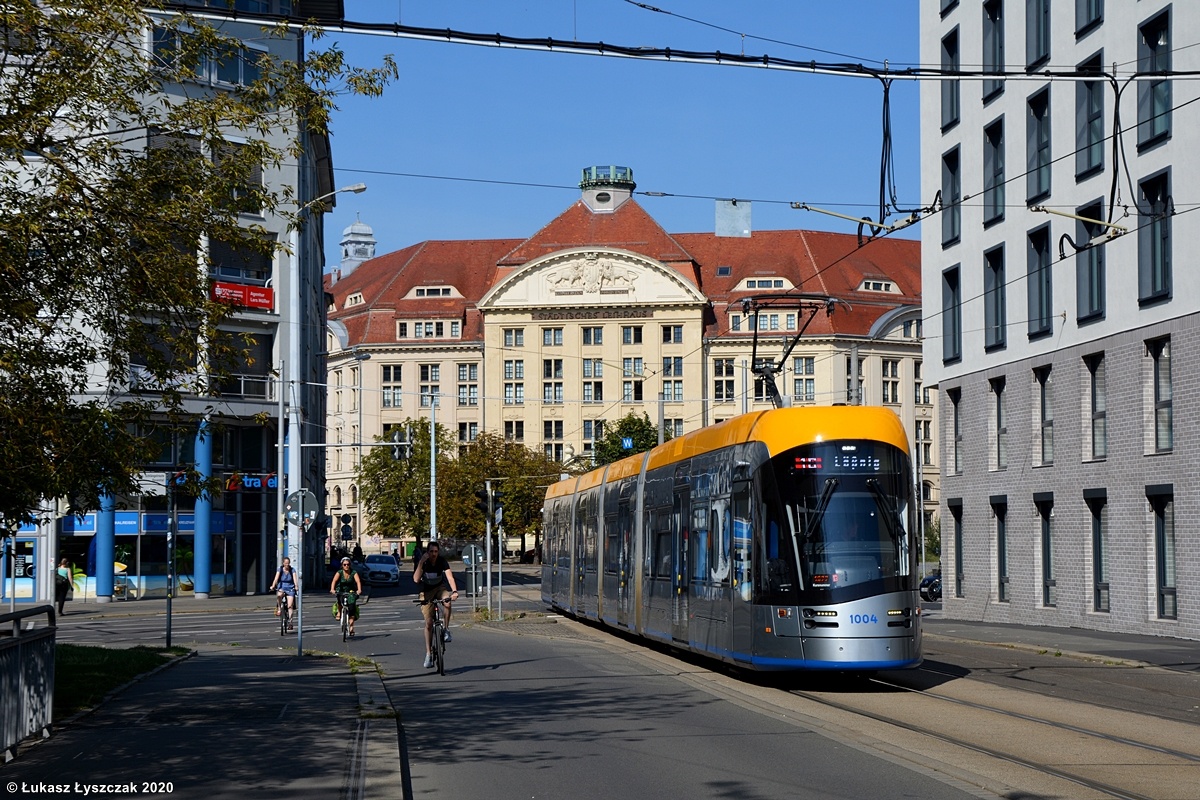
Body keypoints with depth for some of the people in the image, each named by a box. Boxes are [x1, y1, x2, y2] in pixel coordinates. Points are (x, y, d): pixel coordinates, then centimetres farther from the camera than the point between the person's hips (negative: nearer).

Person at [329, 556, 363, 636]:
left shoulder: (354, 572, -9)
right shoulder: (339, 573, -8)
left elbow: (358, 581, -24)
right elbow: (334, 581, -24)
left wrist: (359, 590, -44)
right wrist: (332, 589, -43)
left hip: (351, 592, 0)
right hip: (341, 592, 0)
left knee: (352, 607, -20)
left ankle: (351, 627, -13)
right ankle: (339, 612, -15)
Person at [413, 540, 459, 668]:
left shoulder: (442, 562, -19)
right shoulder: (423, 563, -20)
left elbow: (450, 576, -33)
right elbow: (416, 579, -33)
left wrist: (454, 591, -49)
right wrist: (421, 562, -40)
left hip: (440, 588, 1)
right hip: (426, 591, -1)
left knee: (447, 601, -35)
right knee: (428, 623, -7)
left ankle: (446, 630, -14)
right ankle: (428, 653, 0)